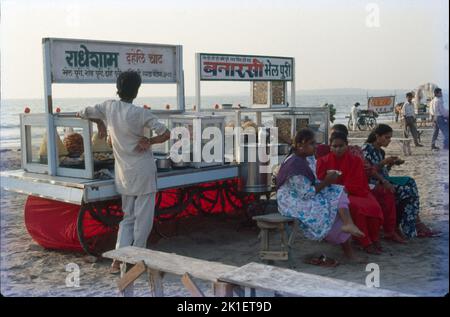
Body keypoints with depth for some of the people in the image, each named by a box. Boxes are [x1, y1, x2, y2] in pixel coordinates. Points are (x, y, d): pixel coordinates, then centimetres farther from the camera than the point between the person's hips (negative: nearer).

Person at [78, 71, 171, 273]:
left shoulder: (108, 107, -1)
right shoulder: (141, 113, -13)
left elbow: (82, 114, 12)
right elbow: (165, 134, -15)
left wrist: (100, 124, 23)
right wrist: (149, 142, -6)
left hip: (123, 173, 5)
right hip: (143, 171, -5)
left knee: (128, 217, 15)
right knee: (143, 218, 6)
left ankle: (118, 260, 5)